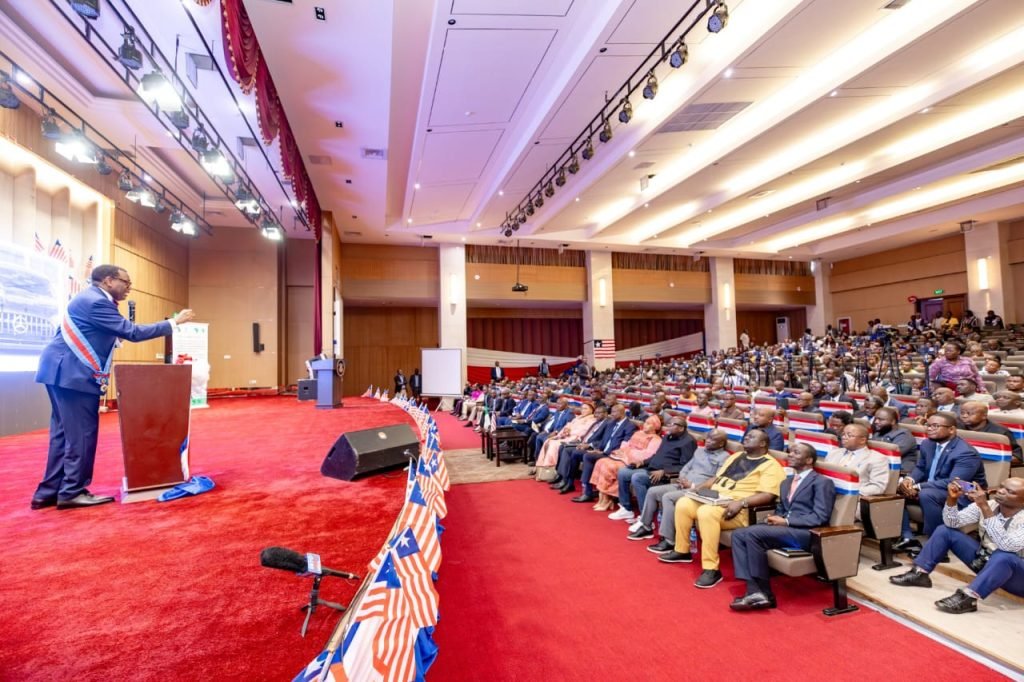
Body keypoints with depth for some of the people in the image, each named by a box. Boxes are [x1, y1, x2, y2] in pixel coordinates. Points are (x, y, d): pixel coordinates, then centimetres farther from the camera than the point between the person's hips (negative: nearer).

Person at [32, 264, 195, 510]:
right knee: (82, 433, -3)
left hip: (64, 370, 11)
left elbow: (121, 330, 17)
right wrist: (174, 322, -16)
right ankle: (72, 492, 5)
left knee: (65, 432, 13)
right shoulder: (96, 302, -18)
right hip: (73, 373, -11)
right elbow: (132, 332, -20)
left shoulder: (93, 298, 15)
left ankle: (49, 492, 19)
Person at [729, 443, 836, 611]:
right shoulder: (787, 482, 25)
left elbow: (820, 517, -11)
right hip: (784, 528, 8)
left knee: (752, 532, -28)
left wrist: (786, 521, -16)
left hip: (806, 533, -8)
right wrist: (776, 519, 1)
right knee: (739, 534, -14)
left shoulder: (822, 482, -1)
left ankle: (764, 593, -18)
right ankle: (754, 591, -22)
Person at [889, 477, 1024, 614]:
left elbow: (1007, 546, -39)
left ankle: (968, 597, -44)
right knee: (945, 530, -3)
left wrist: (985, 507, -42)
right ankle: (919, 574, -2)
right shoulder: (988, 505, -6)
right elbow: (952, 523, -7)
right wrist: (951, 498, -25)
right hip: (985, 562, 6)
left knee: (1003, 556, -39)